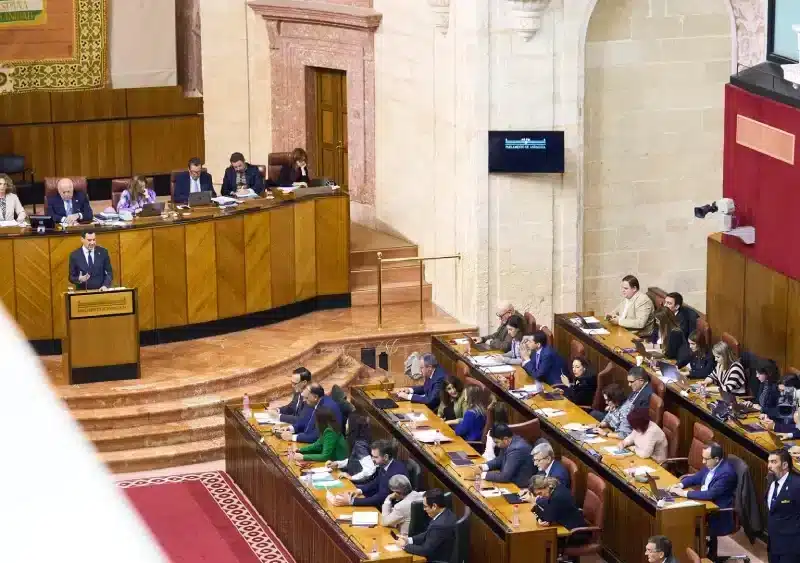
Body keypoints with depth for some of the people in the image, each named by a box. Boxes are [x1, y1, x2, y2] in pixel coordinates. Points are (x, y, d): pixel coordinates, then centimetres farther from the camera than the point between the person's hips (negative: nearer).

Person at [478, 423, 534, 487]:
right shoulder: (510, 442, 0)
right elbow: (500, 460, 18)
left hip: (520, 486, -9)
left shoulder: (517, 449, -29)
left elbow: (505, 476, -28)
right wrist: (486, 466, 2)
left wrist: (486, 475, -17)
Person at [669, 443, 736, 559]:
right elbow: (697, 477, 16)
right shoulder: (711, 465, 1)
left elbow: (710, 494, -31)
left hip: (719, 512, -9)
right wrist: (681, 484, -4)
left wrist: (685, 493, -28)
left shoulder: (726, 473, -26)